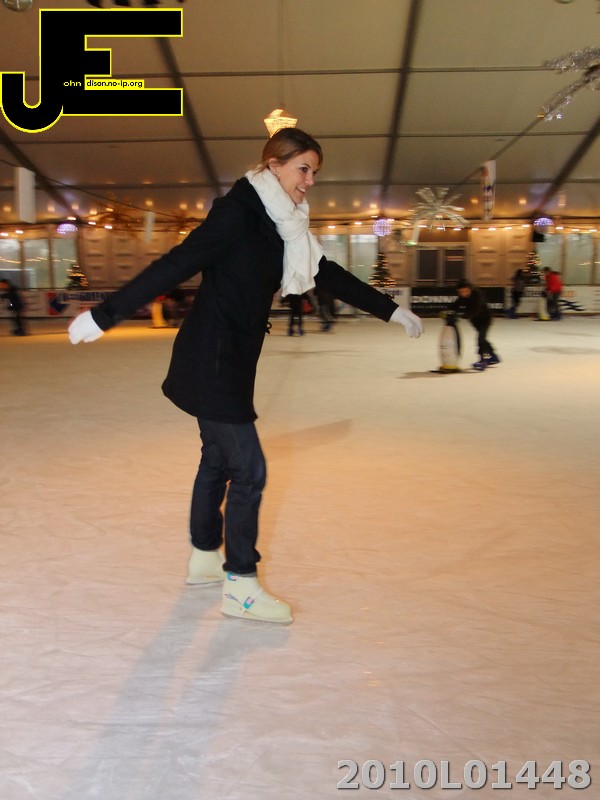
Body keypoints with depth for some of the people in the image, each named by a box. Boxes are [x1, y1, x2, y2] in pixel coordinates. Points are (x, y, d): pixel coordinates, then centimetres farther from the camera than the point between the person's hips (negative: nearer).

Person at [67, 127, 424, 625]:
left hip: (232, 363, 9)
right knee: (249, 470, -6)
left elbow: (331, 277, 18)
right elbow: (174, 266, -21)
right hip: (211, 360, -9)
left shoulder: (284, 226, 11)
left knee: (219, 461, 19)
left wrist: (391, 310, 23)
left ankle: (205, 558, 36)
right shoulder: (238, 210, -16)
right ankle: (240, 586, 6)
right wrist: (105, 316, -21)